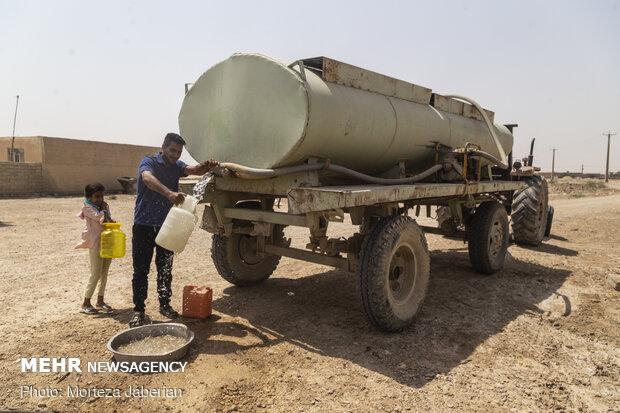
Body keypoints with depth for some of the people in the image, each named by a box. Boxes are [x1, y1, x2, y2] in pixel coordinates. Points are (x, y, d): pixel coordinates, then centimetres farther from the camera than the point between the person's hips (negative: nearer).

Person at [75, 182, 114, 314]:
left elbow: (108, 220, 10)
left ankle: (100, 301, 25)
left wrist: (111, 221, -12)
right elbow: (98, 216, -22)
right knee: (95, 275, -3)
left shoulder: (105, 206, 10)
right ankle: (85, 304, 10)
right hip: (96, 244, -6)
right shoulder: (88, 208, -7)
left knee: (104, 274, 13)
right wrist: (103, 209, -4)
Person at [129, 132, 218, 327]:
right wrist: (169, 193, -49)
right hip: (144, 225, -5)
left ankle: (165, 304, 26)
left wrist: (207, 166, -36)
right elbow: (148, 179, -31)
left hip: (166, 226, 5)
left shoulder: (177, 166, 9)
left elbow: (193, 170, -11)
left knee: (165, 269, 13)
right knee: (141, 269, 1)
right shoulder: (148, 162, -8)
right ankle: (138, 310, 11)